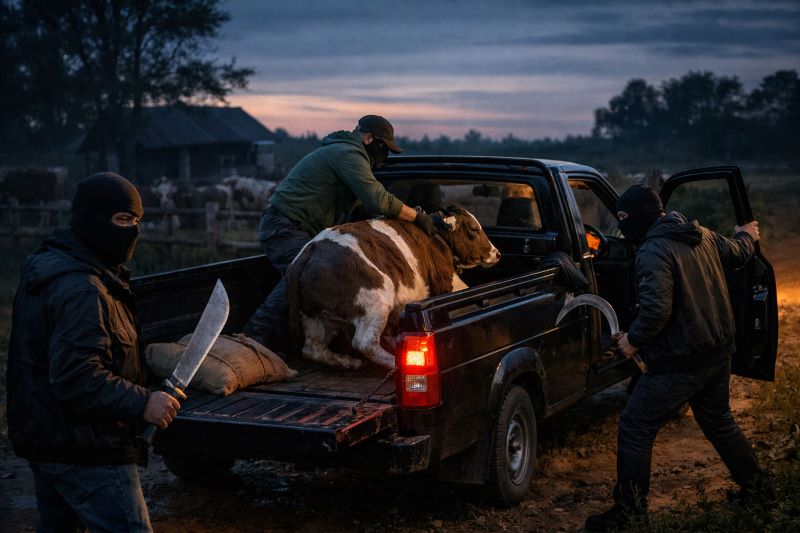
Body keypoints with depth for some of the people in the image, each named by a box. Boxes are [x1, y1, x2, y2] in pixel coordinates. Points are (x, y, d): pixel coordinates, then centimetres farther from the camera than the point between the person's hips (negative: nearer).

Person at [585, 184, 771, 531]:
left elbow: (656, 309, -31)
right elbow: (737, 254, 25)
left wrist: (633, 339, -13)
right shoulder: (703, 236, 5)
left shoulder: (653, 251, -21)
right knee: (718, 420, 28)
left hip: (680, 363, -9)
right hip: (719, 352, 9)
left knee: (635, 428, 0)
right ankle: (754, 481, 41)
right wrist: (746, 236, 48)